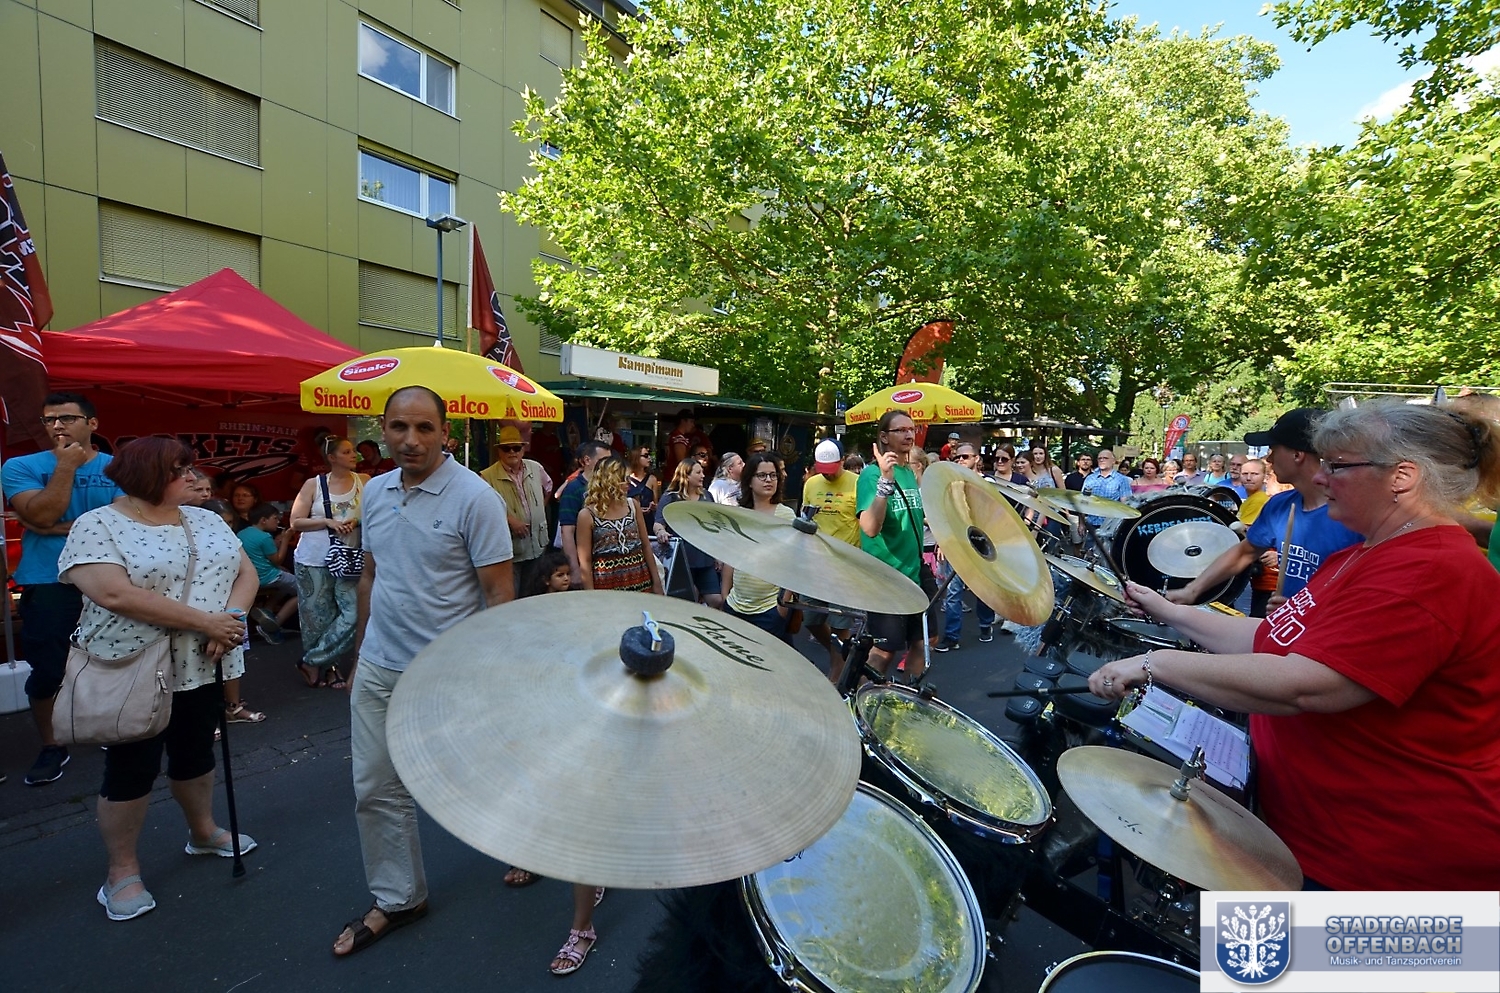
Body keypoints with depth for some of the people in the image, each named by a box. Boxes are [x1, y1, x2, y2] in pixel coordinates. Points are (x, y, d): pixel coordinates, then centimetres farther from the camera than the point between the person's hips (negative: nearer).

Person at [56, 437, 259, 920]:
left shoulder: (206, 520, 6)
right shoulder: (96, 526, -11)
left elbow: (245, 571, 3)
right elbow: (115, 595, -24)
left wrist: (232, 616, -16)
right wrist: (205, 621, -25)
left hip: (202, 667, 5)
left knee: (196, 754, 19)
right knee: (132, 770, 8)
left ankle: (203, 831, 38)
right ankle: (122, 871, 26)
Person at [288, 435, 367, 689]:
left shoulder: (364, 482, 4)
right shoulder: (313, 484, 0)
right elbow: (295, 522, 0)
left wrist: (358, 520, -13)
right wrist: (327, 521, -14)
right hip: (313, 561, -1)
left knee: (355, 614, -9)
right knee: (318, 617, 6)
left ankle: (313, 662, 11)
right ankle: (326, 668, 26)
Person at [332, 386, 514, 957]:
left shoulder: (474, 498, -17)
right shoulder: (375, 492, 4)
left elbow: (499, 593, -15)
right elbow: (371, 576, 14)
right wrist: (359, 655, 16)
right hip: (378, 669, 6)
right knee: (376, 792, 15)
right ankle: (396, 899, 37)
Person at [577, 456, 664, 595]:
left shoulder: (633, 505, 4)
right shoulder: (587, 515, -7)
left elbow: (646, 546, 9)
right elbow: (585, 561, -6)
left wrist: (656, 581, 7)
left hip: (641, 582, 4)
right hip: (607, 585, -3)